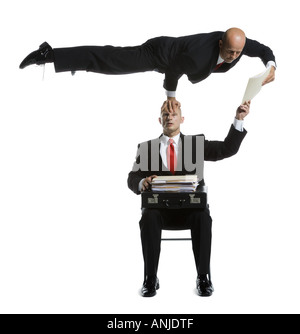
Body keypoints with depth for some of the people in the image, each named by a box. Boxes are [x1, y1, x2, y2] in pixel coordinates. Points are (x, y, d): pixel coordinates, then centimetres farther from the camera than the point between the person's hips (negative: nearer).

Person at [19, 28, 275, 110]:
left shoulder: (238, 42, -17)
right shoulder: (199, 55, -39)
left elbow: (263, 49, -1)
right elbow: (174, 70, -23)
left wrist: (271, 66, -21)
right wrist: (171, 95, -7)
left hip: (171, 47, 8)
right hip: (159, 55, -8)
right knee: (109, 60, -9)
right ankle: (48, 54, -8)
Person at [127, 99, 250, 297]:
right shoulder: (147, 147, 16)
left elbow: (228, 149, 4)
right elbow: (132, 178, 7)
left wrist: (239, 119, -8)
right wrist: (143, 182, -18)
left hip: (190, 208, 0)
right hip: (159, 208, 0)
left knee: (203, 216, -33)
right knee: (148, 217, -33)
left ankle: (203, 277, -23)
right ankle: (150, 279, -23)